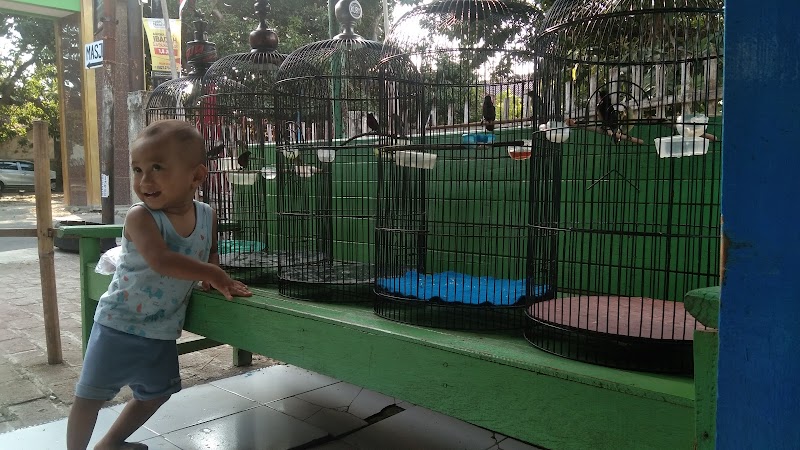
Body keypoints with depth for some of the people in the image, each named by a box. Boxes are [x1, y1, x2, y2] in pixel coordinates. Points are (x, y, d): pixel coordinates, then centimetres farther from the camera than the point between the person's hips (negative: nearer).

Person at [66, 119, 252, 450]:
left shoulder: (207, 216, -6)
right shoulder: (140, 217, -22)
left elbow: (210, 252, 12)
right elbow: (161, 260, -37)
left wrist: (211, 275, -9)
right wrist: (212, 274, -34)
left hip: (163, 331, 6)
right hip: (119, 324, -5)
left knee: (156, 393, 22)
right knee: (90, 395, 4)